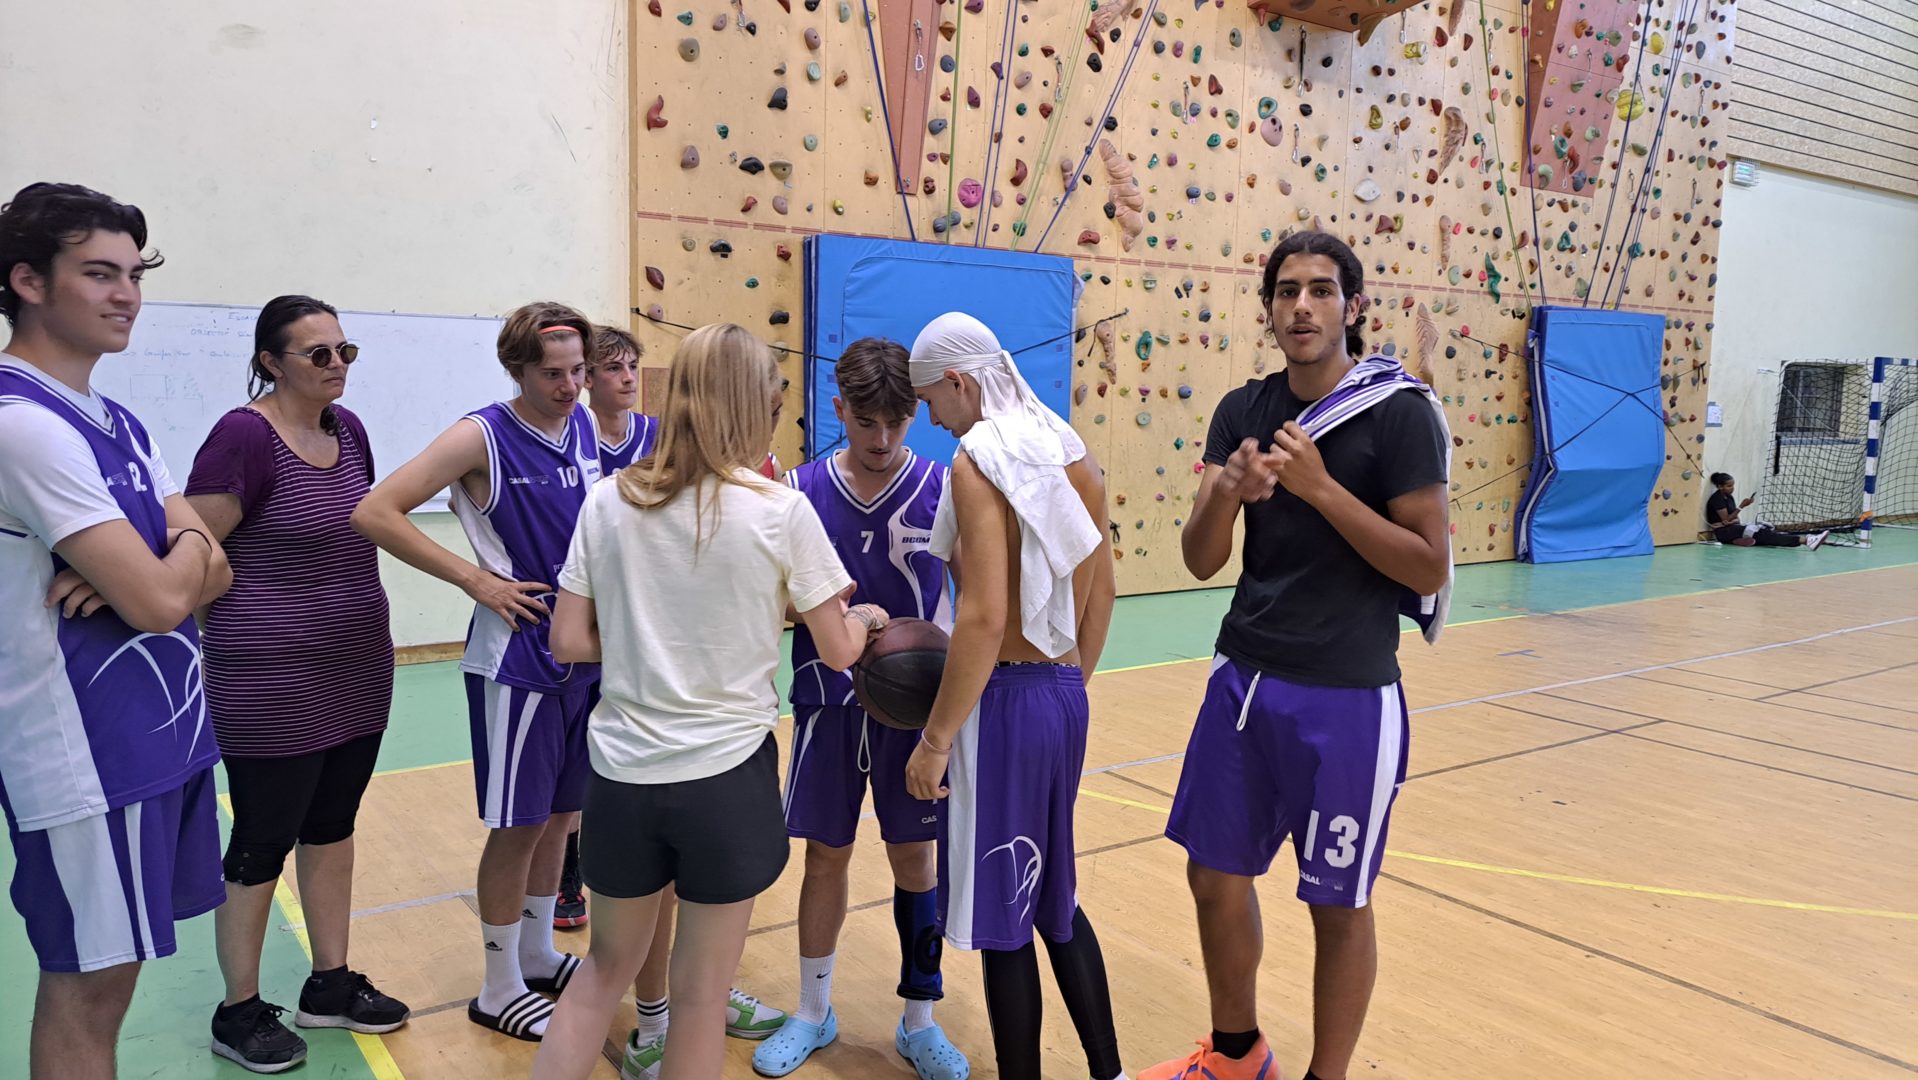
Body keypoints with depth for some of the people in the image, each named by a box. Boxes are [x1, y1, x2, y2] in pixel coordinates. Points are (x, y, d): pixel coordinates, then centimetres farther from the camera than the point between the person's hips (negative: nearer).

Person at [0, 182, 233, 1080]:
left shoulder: (116, 422, 11)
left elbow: (214, 573, 7)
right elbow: (160, 601, -22)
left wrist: (139, 568, -14)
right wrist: (183, 551, -1)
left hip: (160, 733, 8)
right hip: (90, 755, -8)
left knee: (102, 974, 18)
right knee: (88, 988, 4)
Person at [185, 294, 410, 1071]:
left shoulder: (347, 429, 6)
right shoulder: (244, 435, -16)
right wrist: (243, 632, -11)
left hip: (357, 673, 7)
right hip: (273, 685, -7)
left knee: (332, 825, 16)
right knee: (263, 845, 5)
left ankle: (330, 985, 31)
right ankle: (239, 1012, 23)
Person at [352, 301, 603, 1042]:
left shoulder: (583, 425, 4)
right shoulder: (482, 437, -14)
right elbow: (374, 512, -17)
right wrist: (476, 579, -18)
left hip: (586, 653, 6)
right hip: (519, 659, -6)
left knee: (560, 813, 16)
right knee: (520, 824, 3)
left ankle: (538, 957, 34)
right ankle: (500, 990, 20)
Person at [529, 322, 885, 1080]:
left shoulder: (609, 501, -1)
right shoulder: (780, 510, -10)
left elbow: (570, 642, 0)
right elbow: (837, 651, -3)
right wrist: (865, 618, 18)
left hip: (622, 774, 4)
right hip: (726, 777, -3)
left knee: (607, 966, 24)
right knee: (700, 994, 13)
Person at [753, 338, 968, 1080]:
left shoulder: (941, 488, -6)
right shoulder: (802, 489, -3)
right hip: (827, 700, 1)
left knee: (914, 856, 9)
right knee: (825, 853, 12)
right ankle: (813, 1013, 32)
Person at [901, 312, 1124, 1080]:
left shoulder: (979, 458, -16)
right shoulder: (1071, 453, 8)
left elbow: (985, 618, -23)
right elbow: (1101, 588, 15)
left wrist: (935, 739, -16)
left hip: (1005, 701, -9)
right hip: (1063, 695, 9)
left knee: (1002, 921, 6)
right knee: (1053, 898, 22)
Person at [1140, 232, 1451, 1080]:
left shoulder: (1400, 412, -9)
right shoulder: (1242, 411, 5)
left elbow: (1431, 569, -13)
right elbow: (1200, 561, 1)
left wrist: (1320, 486, -22)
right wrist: (1226, 490, -19)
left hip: (1346, 699, -5)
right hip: (1243, 682, 5)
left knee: (1338, 905, 8)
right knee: (1216, 876, 15)